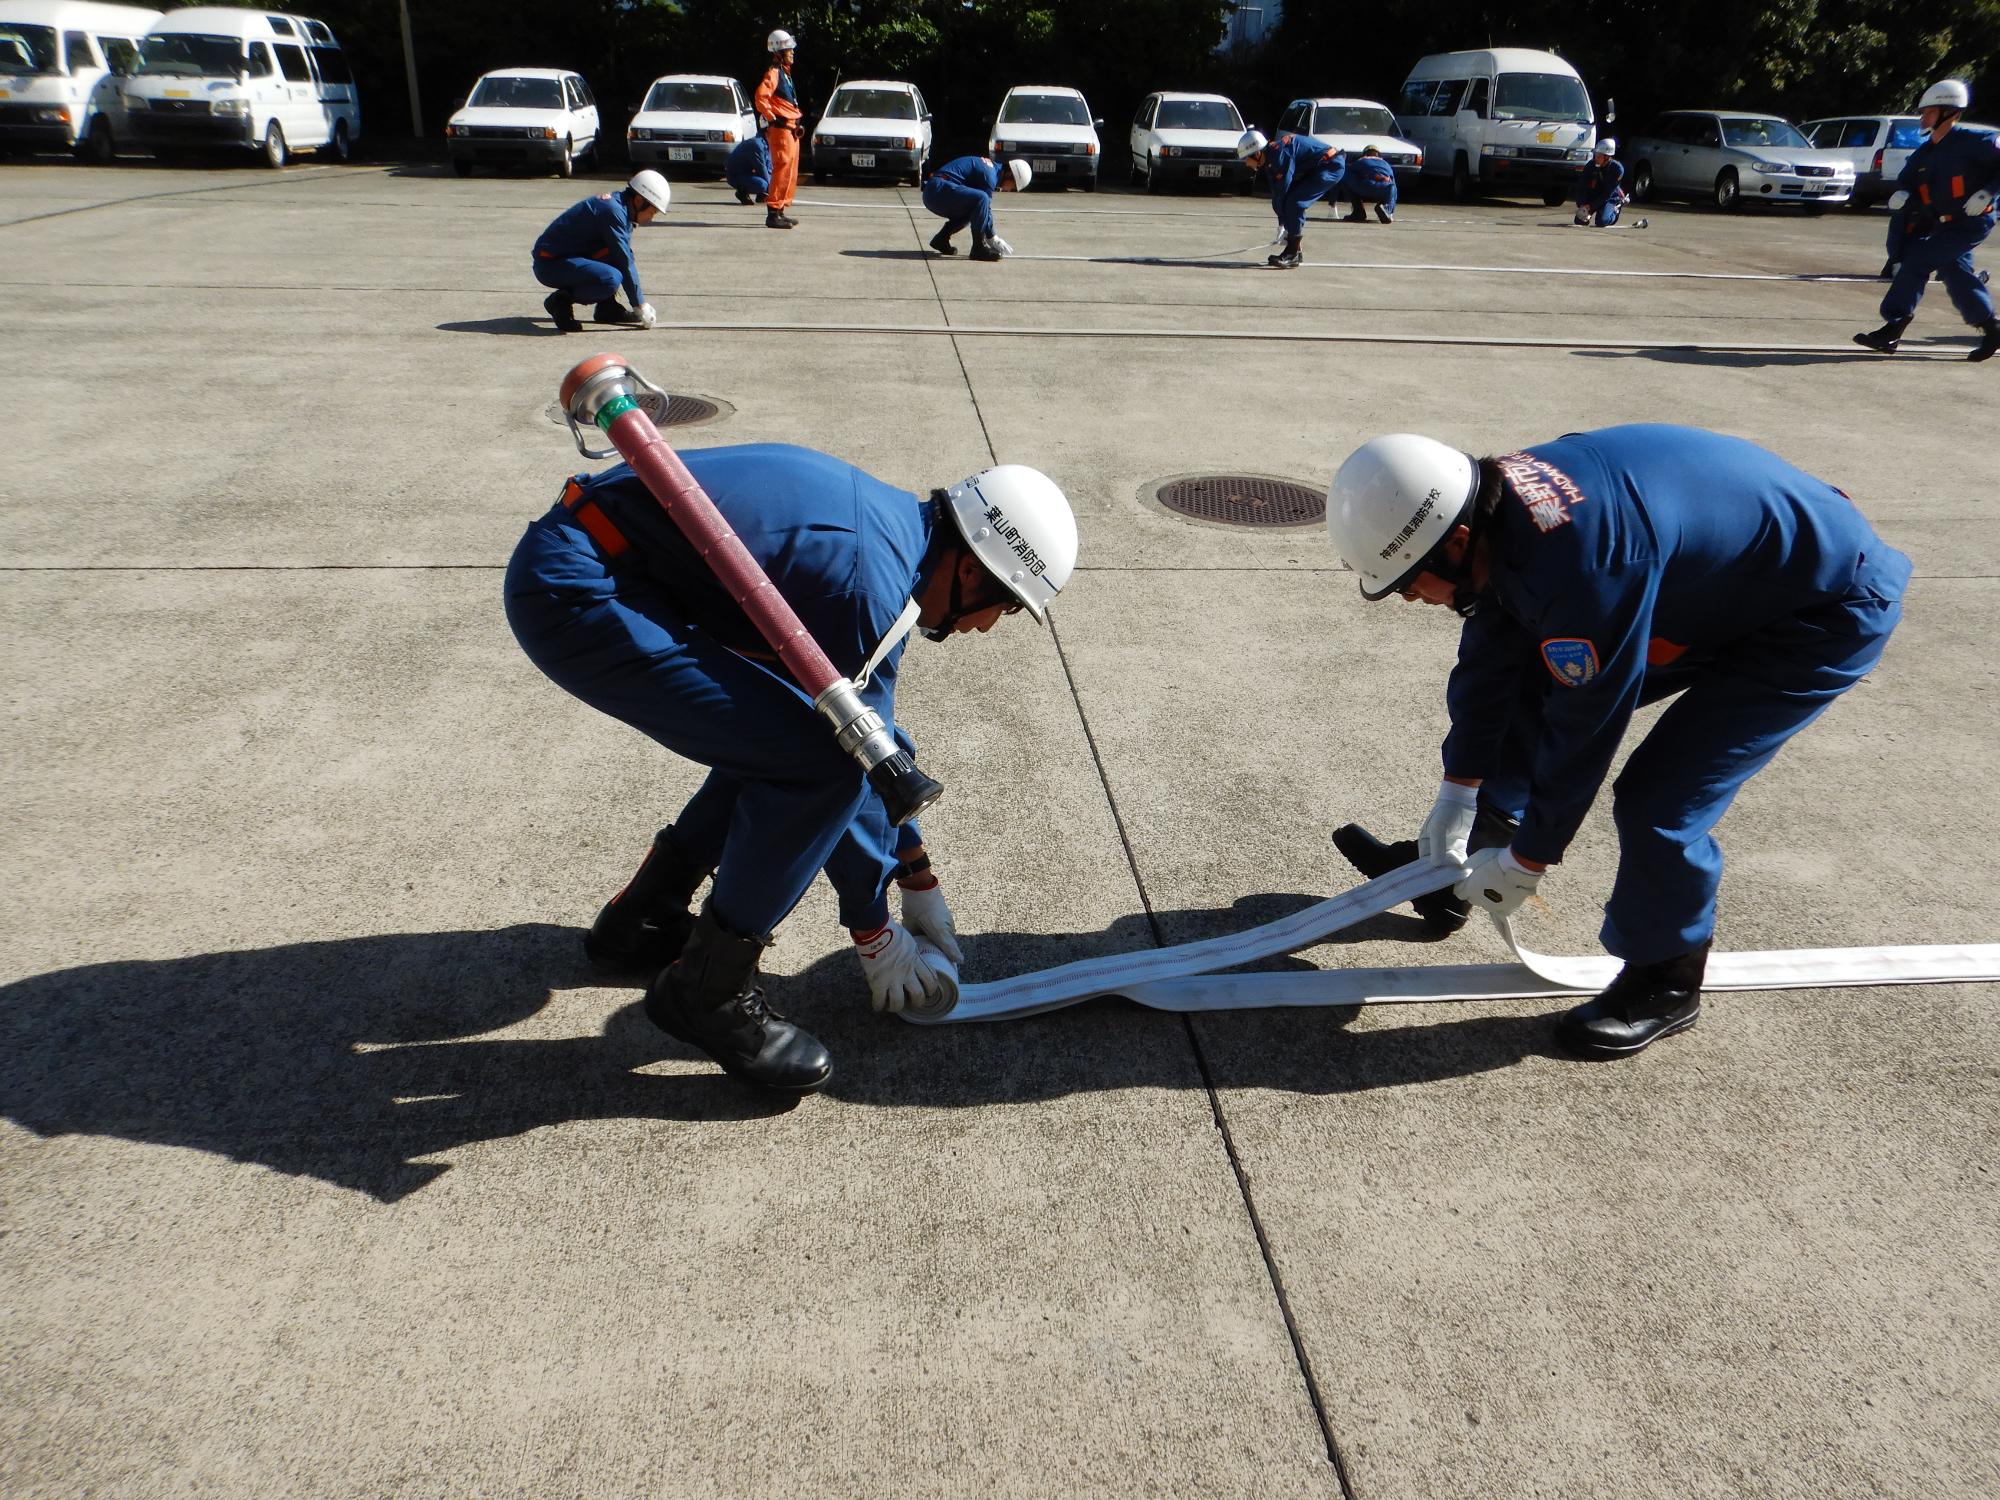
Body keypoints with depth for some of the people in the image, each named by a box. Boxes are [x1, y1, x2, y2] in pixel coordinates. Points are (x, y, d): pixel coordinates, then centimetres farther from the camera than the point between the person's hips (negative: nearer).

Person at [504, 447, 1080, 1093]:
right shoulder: (870, 584, -19)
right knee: (815, 758, -16)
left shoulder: (889, 526, 11)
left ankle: (642, 918, 27)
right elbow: (848, 766, -11)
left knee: (782, 731, 16)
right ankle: (708, 990, 0)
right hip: (573, 593, -10)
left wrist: (919, 880, 26)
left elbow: (874, 733, 20)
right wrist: (873, 931, 5)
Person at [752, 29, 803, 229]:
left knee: (790, 171, 13)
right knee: (782, 169, -13)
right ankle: (773, 214, -14)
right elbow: (760, 98, -24)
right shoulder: (773, 72, -11)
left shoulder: (785, 72, 20)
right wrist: (773, 118, -20)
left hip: (791, 128, 10)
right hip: (780, 128, -10)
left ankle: (781, 210, 20)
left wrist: (798, 122, 18)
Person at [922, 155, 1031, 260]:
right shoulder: (989, 176, -12)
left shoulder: (992, 167, 18)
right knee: (981, 199, -23)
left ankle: (941, 240, 16)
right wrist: (993, 239, 1)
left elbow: (984, 209, 23)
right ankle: (979, 248, -16)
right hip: (938, 189, -11)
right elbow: (986, 209, -8)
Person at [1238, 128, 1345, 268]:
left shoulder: (1280, 155, -25)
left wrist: (1282, 225, -13)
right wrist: (1282, 224, 6)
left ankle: (1292, 255, -16)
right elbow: (1276, 194, 7)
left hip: (1331, 166, -10)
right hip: (1313, 168, 10)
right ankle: (1293, 251, 14)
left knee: (1294, 202, -21)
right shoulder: (1270, 160, 5)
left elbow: (1282, 190, -21)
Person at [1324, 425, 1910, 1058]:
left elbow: (1583, 730, -28)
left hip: (1829, 610, -9)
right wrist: (1456, 799, 2)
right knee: (1525, 679, 6)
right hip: (1711, 580, 9)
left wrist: (1525, 864, -15)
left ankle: (1665, 984, 8)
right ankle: (1488, 833, 24)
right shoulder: (1497, 511, -12)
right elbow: (1487, 663, -1)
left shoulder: (1577, 567, -39)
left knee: (1657, 798, -15)